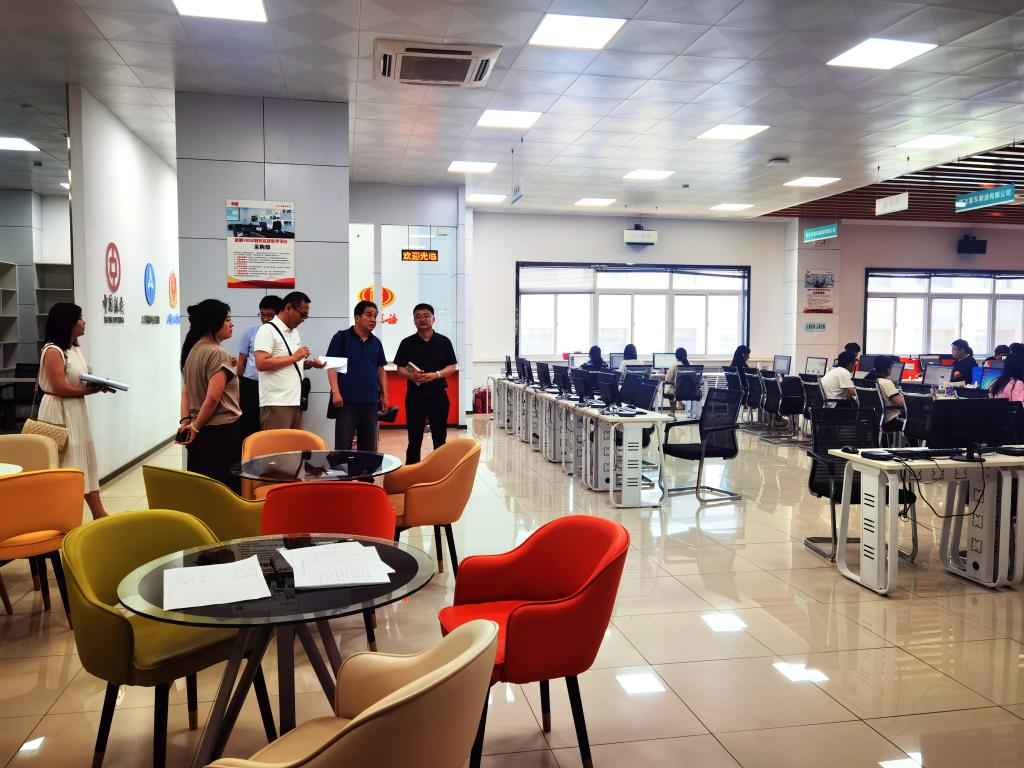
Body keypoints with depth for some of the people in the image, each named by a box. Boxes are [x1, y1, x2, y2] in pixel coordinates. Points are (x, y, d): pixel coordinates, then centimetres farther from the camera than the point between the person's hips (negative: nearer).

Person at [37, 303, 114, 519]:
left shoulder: (75, 349, 12)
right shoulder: (53, 351, -15)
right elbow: (60, 388, -21)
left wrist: (98, 385, -2)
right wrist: (90, 391, -13)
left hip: (77, 411, 9)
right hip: (59, 411, -9)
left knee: (86, 461, 9)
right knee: (64, 464, -1)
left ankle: (98, 513, 13)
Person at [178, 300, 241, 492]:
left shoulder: (193, 349, 11)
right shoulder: (218, 353, -15)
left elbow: (185, 392, 11)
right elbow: (213, 398, -21)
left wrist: (185, 421, 5)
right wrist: (195, 426, -10)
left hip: (201, 432, 9)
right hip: (222, 431, -9)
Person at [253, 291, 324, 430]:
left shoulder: (294, 331, 18)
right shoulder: (267, 330, -8)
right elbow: (261, 364, -19)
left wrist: (308, 364, 5)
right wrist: (294, 357, -16)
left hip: (295, 401, 8)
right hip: (276, 404, -8)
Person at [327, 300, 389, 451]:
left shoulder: (376, 342, 12)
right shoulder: (342, 337, -1)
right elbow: (332, 365, -5)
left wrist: (385, 395, 12)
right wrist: (336, 392, -14)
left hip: (371, 400, 5)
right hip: (347, 399, -5)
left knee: (369, 445, 10)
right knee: (343, 445, -2)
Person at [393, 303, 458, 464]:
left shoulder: (444, 342, 3)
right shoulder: (407, 343, 4)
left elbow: (452, 367, 2)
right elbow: (400, 369, 4)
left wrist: (435, 375, -16)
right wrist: (411, 376, -18)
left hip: (438, 394, 0)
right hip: (414, 395, 0)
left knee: (440, 438, 6)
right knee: (414, 439, 6)